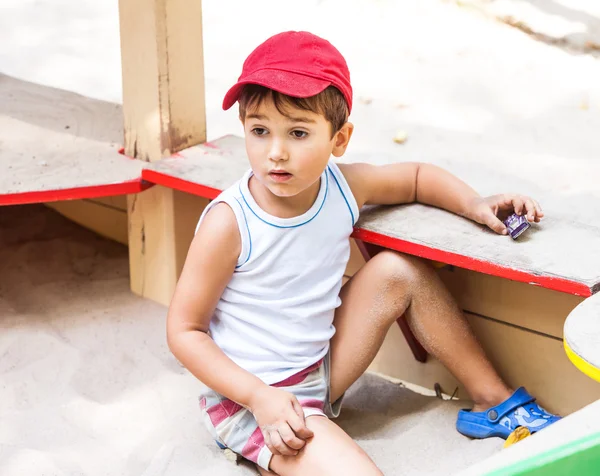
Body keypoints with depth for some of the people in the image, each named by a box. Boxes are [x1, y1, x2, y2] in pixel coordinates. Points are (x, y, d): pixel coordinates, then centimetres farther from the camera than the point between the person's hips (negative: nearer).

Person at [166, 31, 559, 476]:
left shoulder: (344, 186, -6)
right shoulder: (229, 223, -23)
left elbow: (417, 176, 16)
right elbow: (184, 330, -16)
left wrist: (474, 204, -2)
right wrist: (260, 398, -25)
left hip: (319, 369, 8)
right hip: (248, 398, -7)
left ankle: (494, 401, 15)